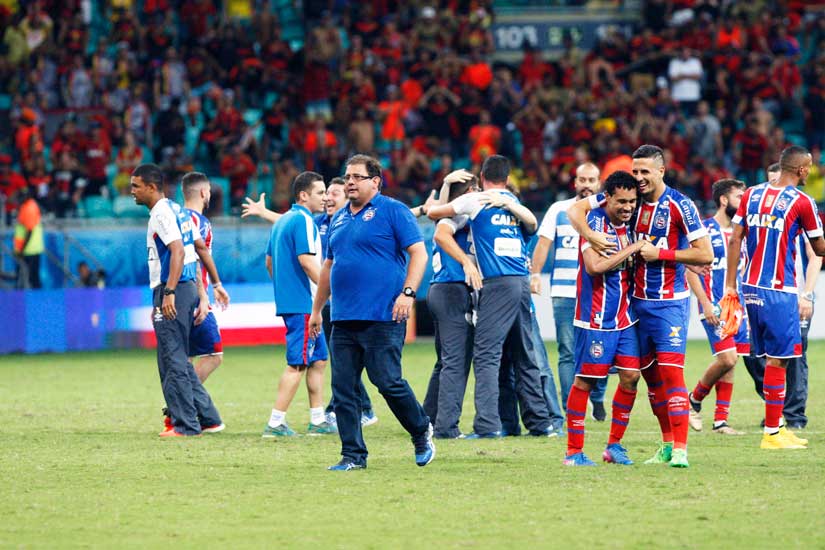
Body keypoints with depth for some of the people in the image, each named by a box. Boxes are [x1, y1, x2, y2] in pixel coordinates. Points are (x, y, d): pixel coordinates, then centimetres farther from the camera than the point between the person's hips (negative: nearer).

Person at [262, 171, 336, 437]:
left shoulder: (282, 221, 17)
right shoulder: (303, 221, -13)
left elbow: (269, 262, 23)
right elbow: (306, 260, -22)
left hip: (287, 301, 10)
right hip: (303, 303, -10)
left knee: (319, 358, 15)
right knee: (297, 363, -8)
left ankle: (317, 420, 17)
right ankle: (275, 423, -10)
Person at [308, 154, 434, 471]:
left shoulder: (393, 211, -2)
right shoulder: (339, 219, 19)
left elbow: (418, 253, -7)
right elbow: (329, 266, 27)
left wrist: (408, 293, -18)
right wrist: (317, 309, 26)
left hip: (382, 317, -7)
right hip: (343, 320, 7)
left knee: (388, 382, -9)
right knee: (342, 388, 1)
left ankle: (421, 433, 14)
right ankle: (353, 455, 5)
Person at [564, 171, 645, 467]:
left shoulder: (629, 225, 9)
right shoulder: (594, 221, -13)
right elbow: (594, 266, -24)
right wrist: (631, 249, -18)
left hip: (625, 316, 7)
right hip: (595, 317, -7)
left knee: (630, 376, 0)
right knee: (585, 379, -3)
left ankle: (614, 445, 13)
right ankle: (574, 451, 3)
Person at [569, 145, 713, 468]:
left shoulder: (679, 206, -12)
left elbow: (705, 255, -13)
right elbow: (575, 209, 4)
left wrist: (660, 253, -18)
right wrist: (589, 235, -16)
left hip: (670, 302, -6)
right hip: (638, 300, 6)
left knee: (671, 371, -14)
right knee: (649, 372, 11)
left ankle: (680, 449, -16)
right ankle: (667, 444, 22)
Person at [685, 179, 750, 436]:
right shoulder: (704, 230, -8)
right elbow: (690, 269, -10)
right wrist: (706, 304, -17)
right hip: (715, 307, -7)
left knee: (729, 362, 4)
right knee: (726, 359, -16)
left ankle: (720, 420, 8)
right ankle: (694, 401, 6)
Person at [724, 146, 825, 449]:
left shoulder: (751, 194, 8)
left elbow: (735, 240, 7)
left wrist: (731, 284, 11)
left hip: (751, 287, 6)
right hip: (779, 290, -6)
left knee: (770, 357, 13)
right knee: (777, 360, -2)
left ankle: (776, 425, 16)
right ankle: (771, 432, -1)